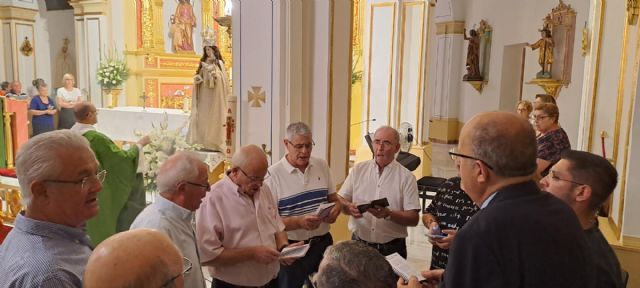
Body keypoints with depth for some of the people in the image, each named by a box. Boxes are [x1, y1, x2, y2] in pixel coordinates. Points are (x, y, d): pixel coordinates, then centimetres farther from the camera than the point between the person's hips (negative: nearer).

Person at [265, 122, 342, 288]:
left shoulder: (322, 166, 4)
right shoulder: (273, 175, -13)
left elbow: (334, 199, 12)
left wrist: (335, 210, -11)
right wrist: (299, 222, -28)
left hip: (323, 243, 5)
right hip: (291, 248, -4)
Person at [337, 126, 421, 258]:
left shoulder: (406, 177, -5)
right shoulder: (358, 169, 3)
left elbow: (414, 218, -9)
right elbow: (340, 201, 4)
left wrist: (389, 214, -25)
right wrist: (349, 208, -18)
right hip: (358, 245, 2)